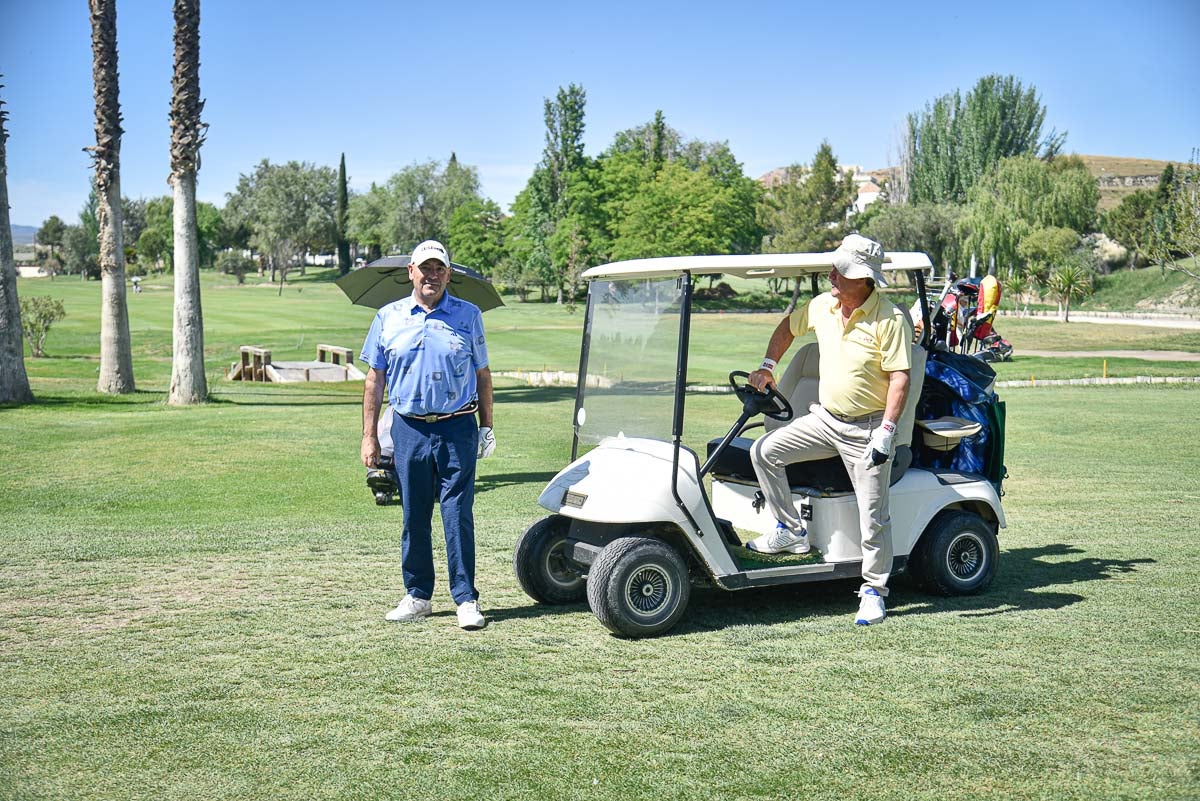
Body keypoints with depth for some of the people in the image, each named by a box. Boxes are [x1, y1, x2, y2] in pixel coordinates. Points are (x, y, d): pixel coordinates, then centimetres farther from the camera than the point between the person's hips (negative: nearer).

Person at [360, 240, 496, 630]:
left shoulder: (468, 315, 6)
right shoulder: (389, 317, 8)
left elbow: (482, 374, 10)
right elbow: (375, 379, 9)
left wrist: (486, 426, 7)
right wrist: (369, 436, 5)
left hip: (457, 429, -2)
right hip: (408, 430, 2)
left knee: (458, 516, -4)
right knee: (414, 518, 8)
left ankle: (466, 599, 3)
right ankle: (418, 596, 19)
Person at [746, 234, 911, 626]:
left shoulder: (890, 319, -16)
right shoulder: (822, 306, 1)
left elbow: (900, 378, -17)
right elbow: (788, 326, 21)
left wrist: (885, 432, -23)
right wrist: (768, 366, 10)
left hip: (867, 428, -6)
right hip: (825, 418, 6)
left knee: (873, 517, -4)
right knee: (764, 451, -6)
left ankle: (874, 590, 13)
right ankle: (792, 531, 7)